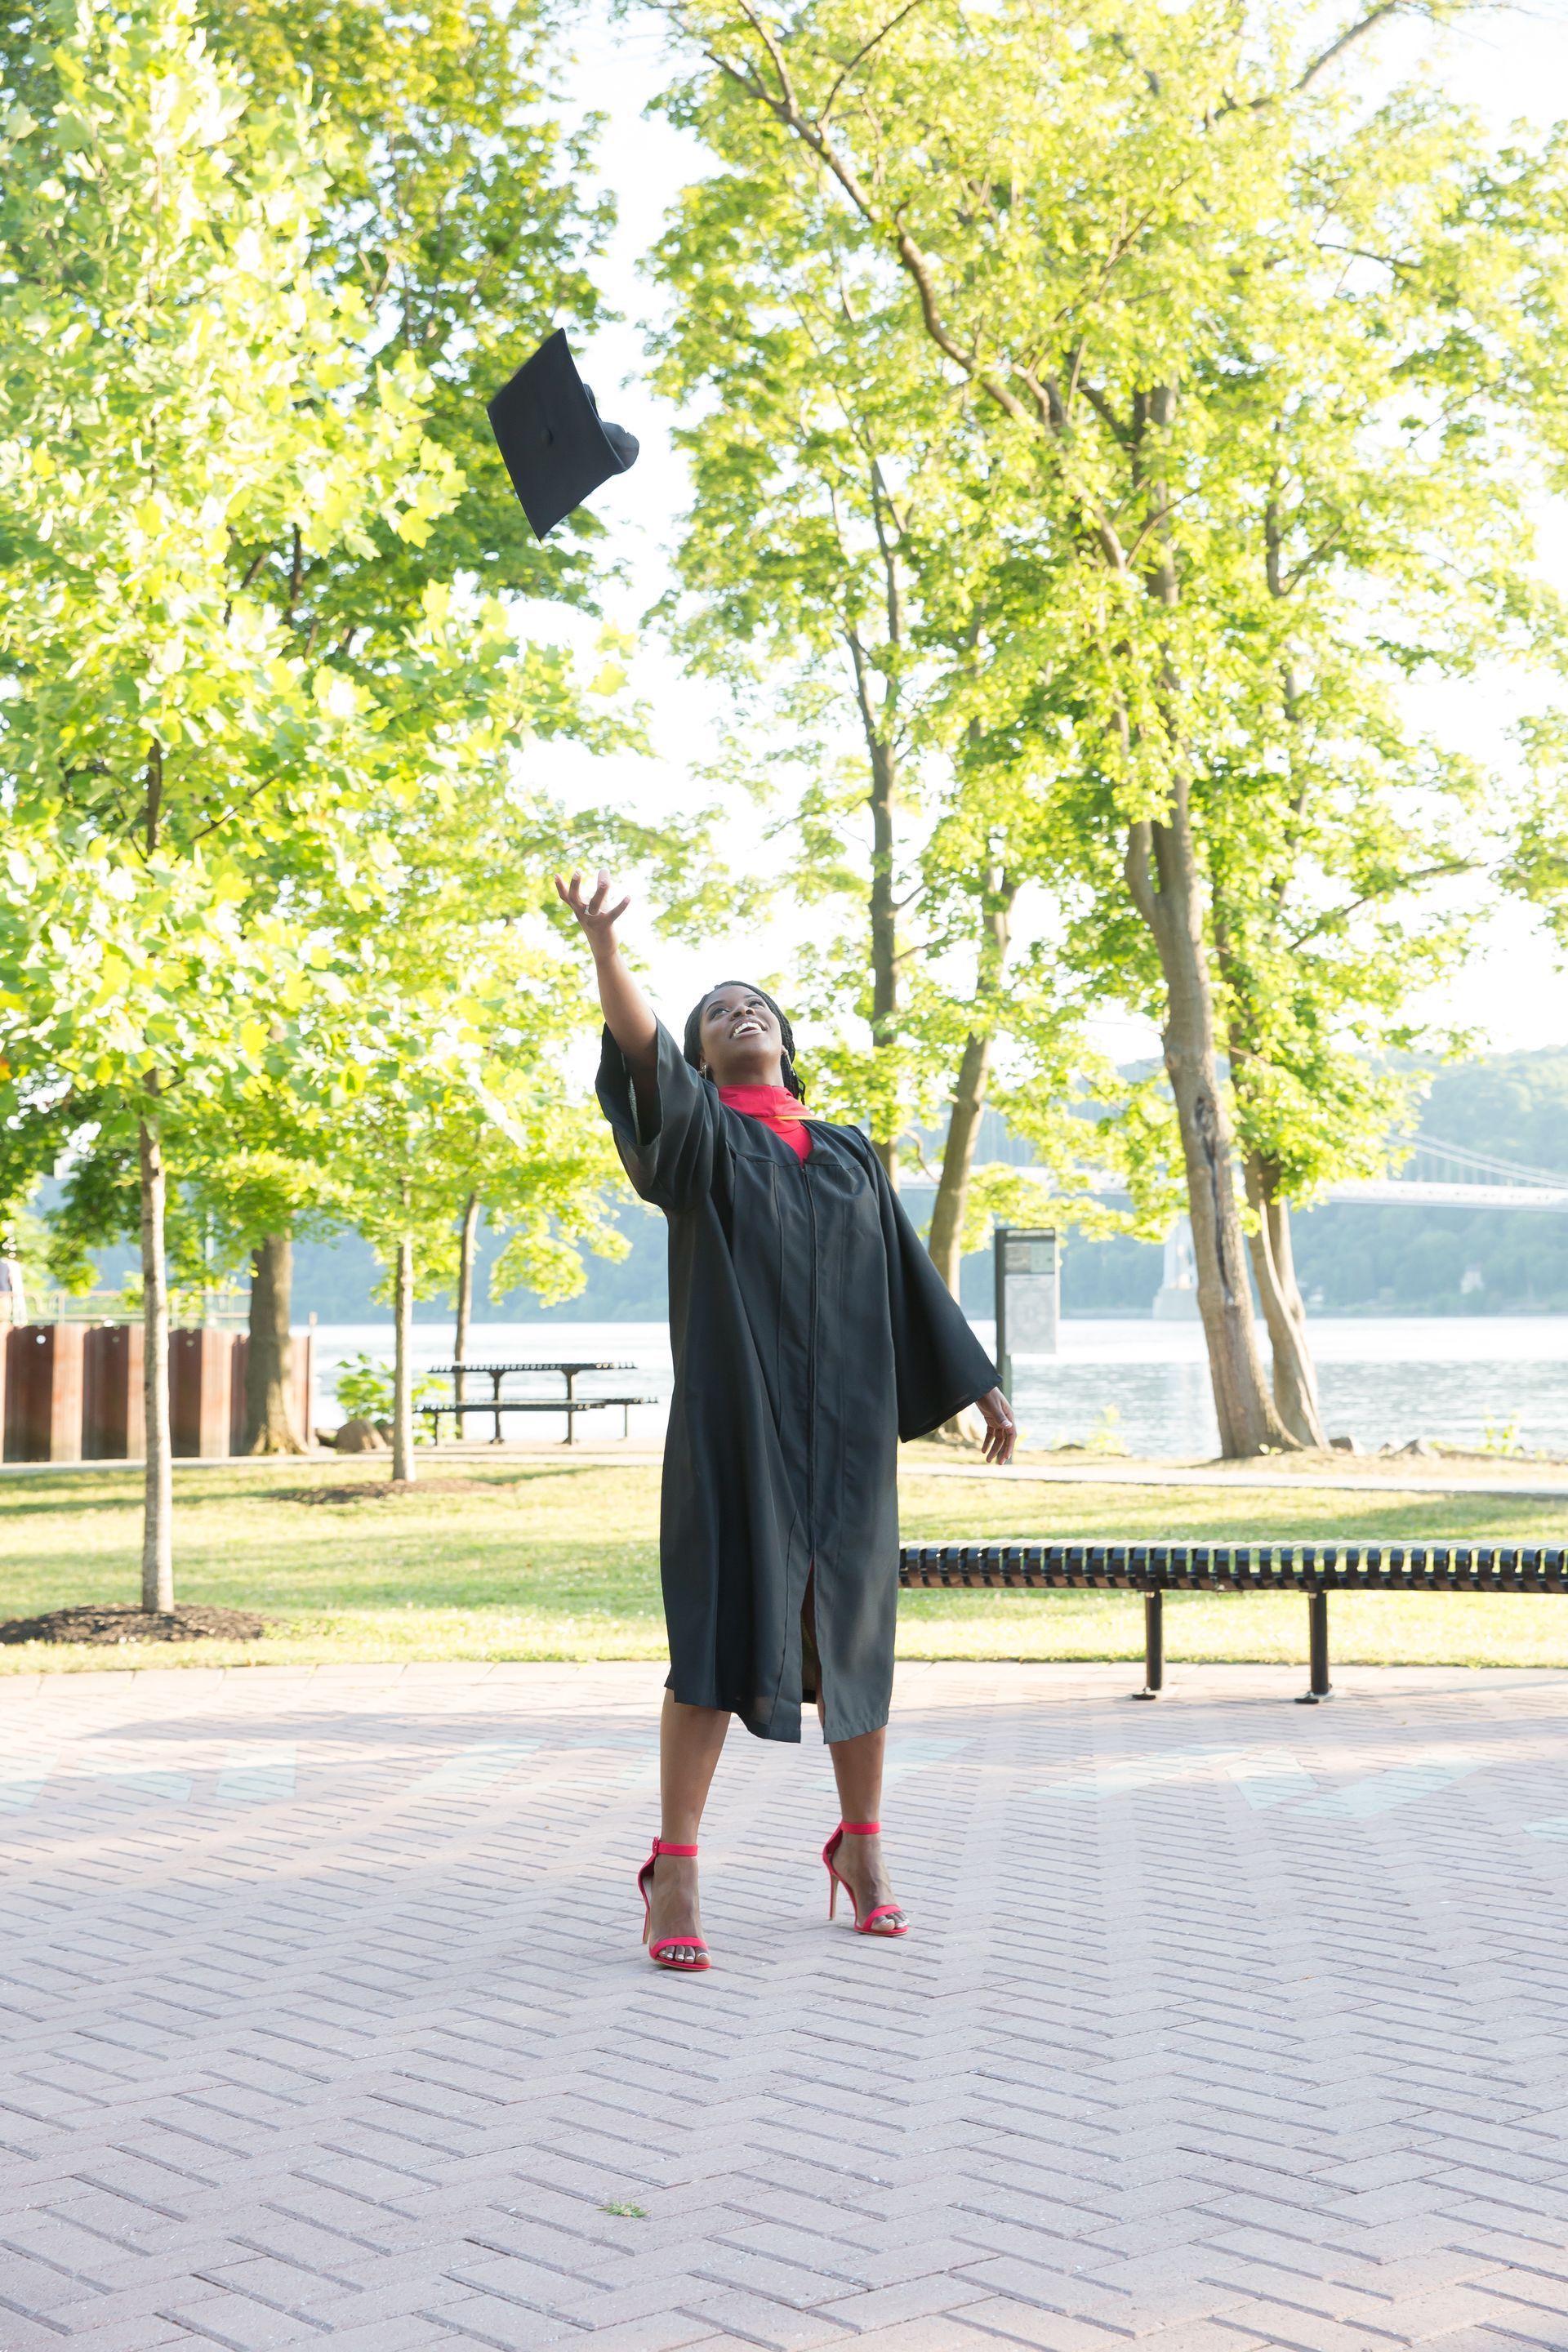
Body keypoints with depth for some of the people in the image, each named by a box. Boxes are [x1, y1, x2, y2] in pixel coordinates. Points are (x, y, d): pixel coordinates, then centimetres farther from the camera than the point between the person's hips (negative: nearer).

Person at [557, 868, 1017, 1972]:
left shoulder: (850, 1155, 16)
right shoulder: (698, 1132, 4)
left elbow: (910, 1277, 19)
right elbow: (645, 1054, -16)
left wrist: (980, 1383, 16)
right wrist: (605, 948, -32)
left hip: (845, 1424, 4)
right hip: (735, 1421, -4)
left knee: (850, 1624, 10)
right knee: (723, 1626, -8)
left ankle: (862, 1842, 26)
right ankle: (675, 1870, -3)